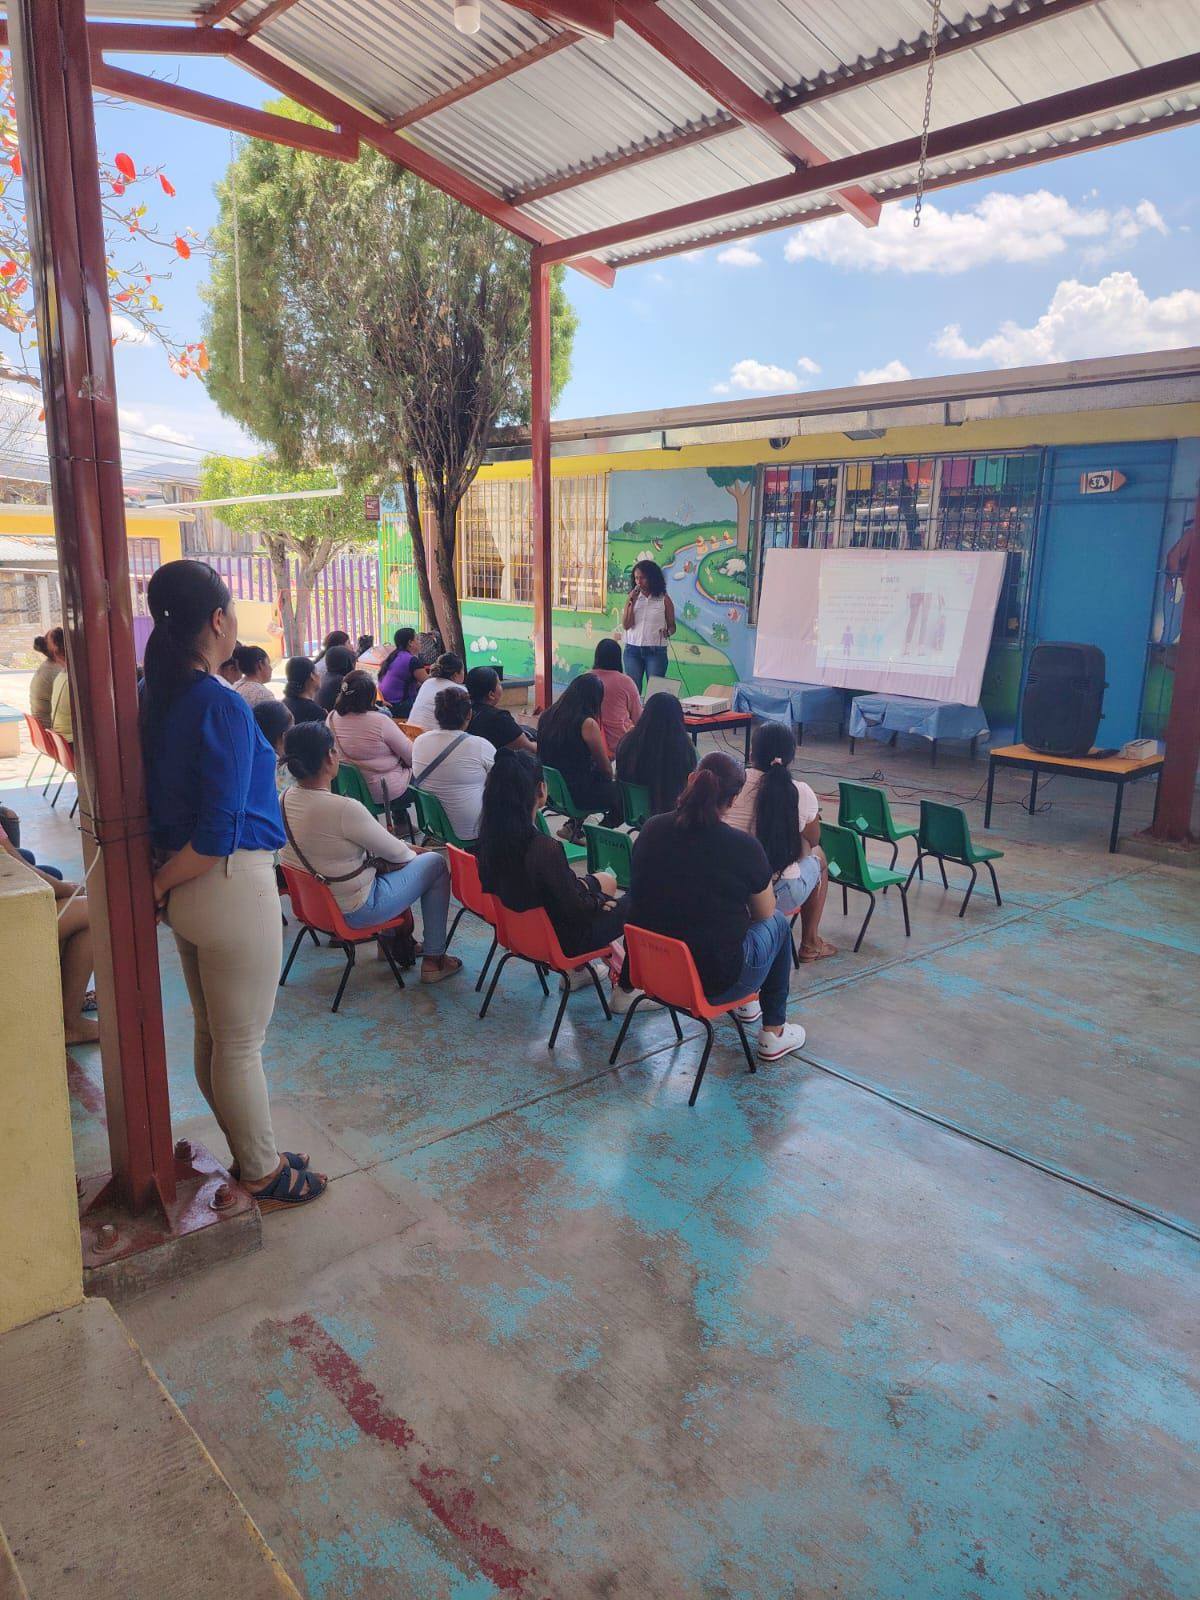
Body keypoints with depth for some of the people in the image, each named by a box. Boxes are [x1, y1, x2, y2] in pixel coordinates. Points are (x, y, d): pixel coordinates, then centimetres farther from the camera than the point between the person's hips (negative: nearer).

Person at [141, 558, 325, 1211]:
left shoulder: (153, 696, 4)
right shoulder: (223, 708, -21)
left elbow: (161, 802, 11)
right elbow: (217, 837, -24)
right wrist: (159, 885, -11)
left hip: (184, 887, 9)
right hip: (231, 887, -8)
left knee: (213, 1036, 20)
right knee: (242, 1045, 7)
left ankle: (248, 1154, 38)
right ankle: (264, 1175, 25)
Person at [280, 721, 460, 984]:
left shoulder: (286, 799, -6)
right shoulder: (344, 809, -31)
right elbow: (397, 853, -15)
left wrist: (403, 848, 10)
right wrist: (412, 852, 8)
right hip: (353, 911, -8)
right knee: (435, 864, 9)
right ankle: (433, 960, 16)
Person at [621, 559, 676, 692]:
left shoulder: (664, 599, 2)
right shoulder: (632, 598, 8)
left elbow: (672, 625, 7)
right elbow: (626, 625, -1)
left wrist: (668, 632, -15)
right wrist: (631, 601, -7)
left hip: (656, 651, -2)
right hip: (632, 650, 2)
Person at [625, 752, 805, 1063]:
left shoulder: (652, 829, -3)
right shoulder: (744, 847, -17)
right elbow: (765, 912, 0)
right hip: (713, 983, -5)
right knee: (777, 923, 22)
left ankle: (747, 1001, 48)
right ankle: (774, 1034, 30)